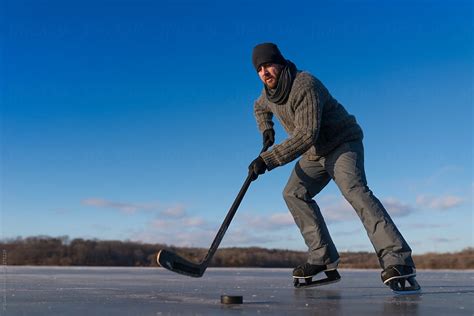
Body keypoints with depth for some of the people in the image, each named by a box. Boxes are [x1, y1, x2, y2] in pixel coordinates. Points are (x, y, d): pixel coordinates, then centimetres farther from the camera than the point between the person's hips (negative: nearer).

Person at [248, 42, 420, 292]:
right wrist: (267, 129, 9)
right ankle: (323, 258, 1)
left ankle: (396, 260, -39)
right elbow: (259, 107, 29)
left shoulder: (304, 86, -26)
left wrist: (267, 160, -35)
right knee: (294, 193, 1)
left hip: (342, 143, -9)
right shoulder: (269, 92, 3)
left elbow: (307, 135, -35)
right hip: (314, 154, 9)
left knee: (353, 189, -30)